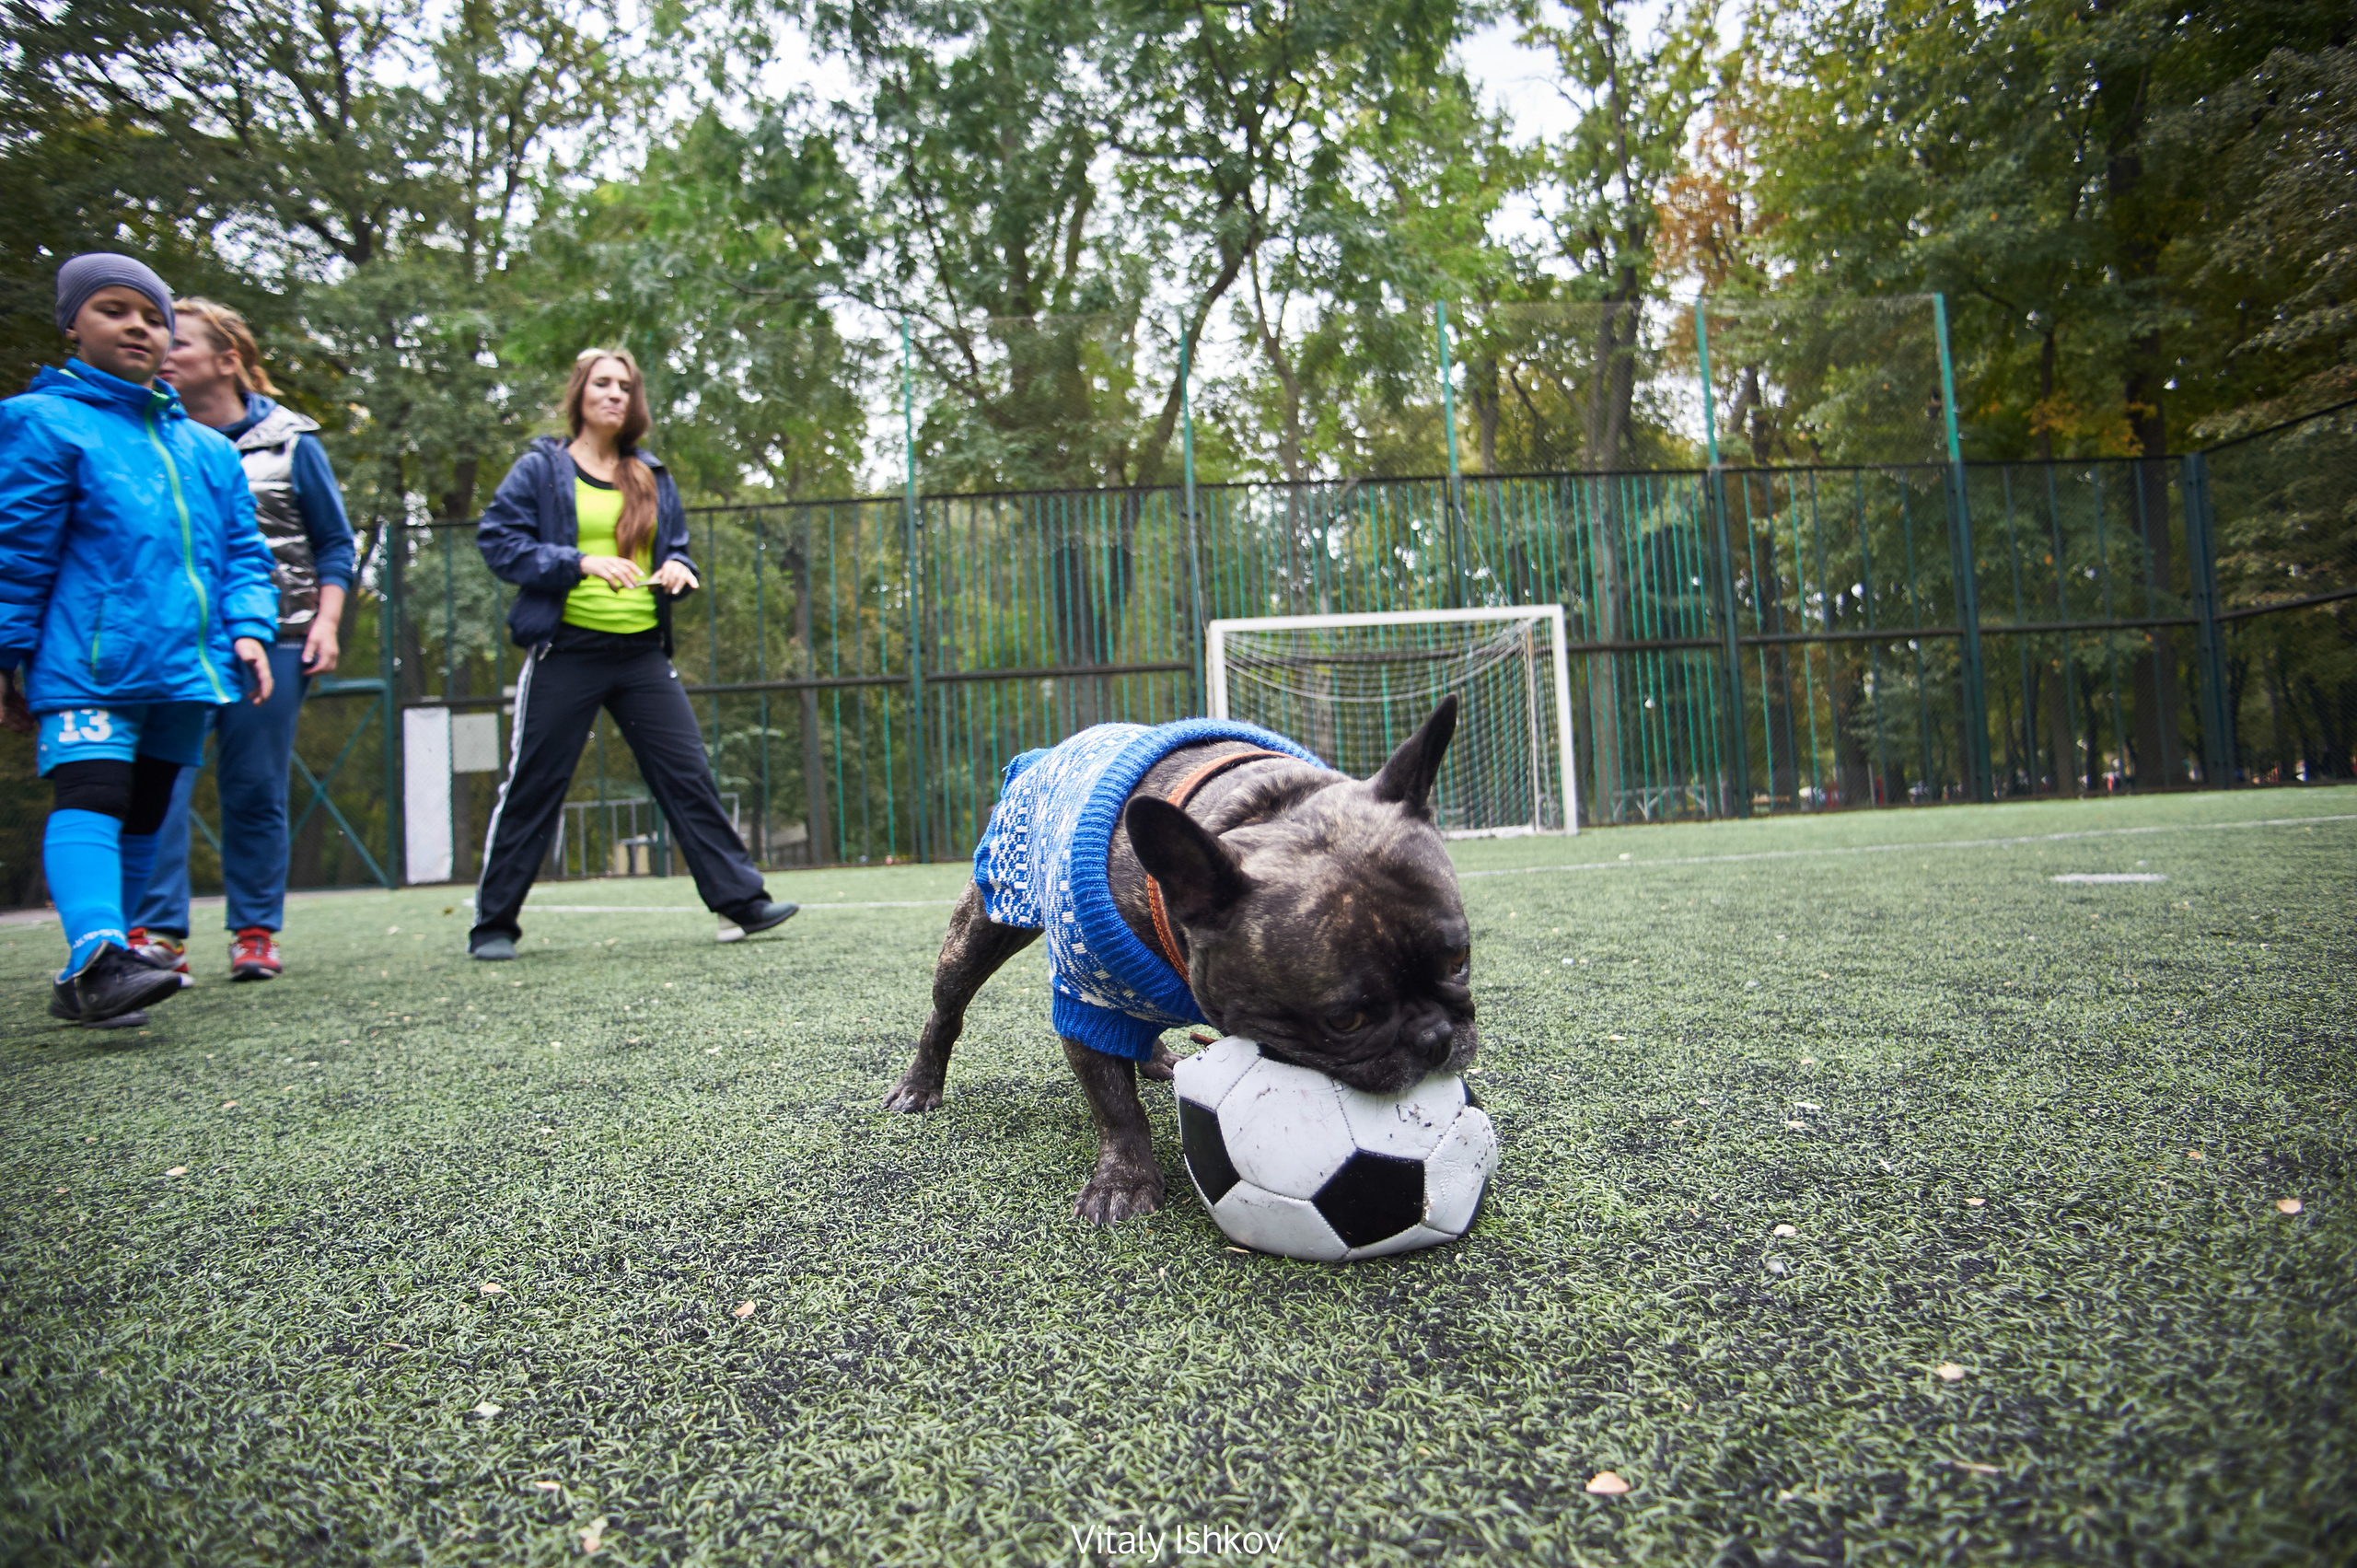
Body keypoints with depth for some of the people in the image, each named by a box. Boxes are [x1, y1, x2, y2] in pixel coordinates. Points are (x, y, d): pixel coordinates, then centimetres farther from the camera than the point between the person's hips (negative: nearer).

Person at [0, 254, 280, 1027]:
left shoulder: (208, 448, 17)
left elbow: (242, 552, 17)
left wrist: (247, 627, 1)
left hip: (186, 668, 5)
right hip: (89, 665, -5)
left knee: (144, 815, 9)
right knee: (92, 798, -20)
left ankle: (88, 979, 19)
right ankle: (96, 956, -32)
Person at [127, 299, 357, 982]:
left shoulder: (289, 441, 6)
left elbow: (336, 544, 9)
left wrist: (325, 621, -3)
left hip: (272, 637, -1)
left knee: (256, 789, 2)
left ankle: (255, 932, 11)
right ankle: (157, 932, -7)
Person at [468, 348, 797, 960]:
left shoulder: (653, 478, 15)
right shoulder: (540, 468, 3)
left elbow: (676, 547, 23)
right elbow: (497, 540, -5)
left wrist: (678, 568, -2)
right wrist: (581, 563, -18)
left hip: (642, 653, 4)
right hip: (567, 651, -3)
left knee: (689, 776, -2)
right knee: (532, 789, 2)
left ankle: (741, 900, 0)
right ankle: (493, 923, 14)